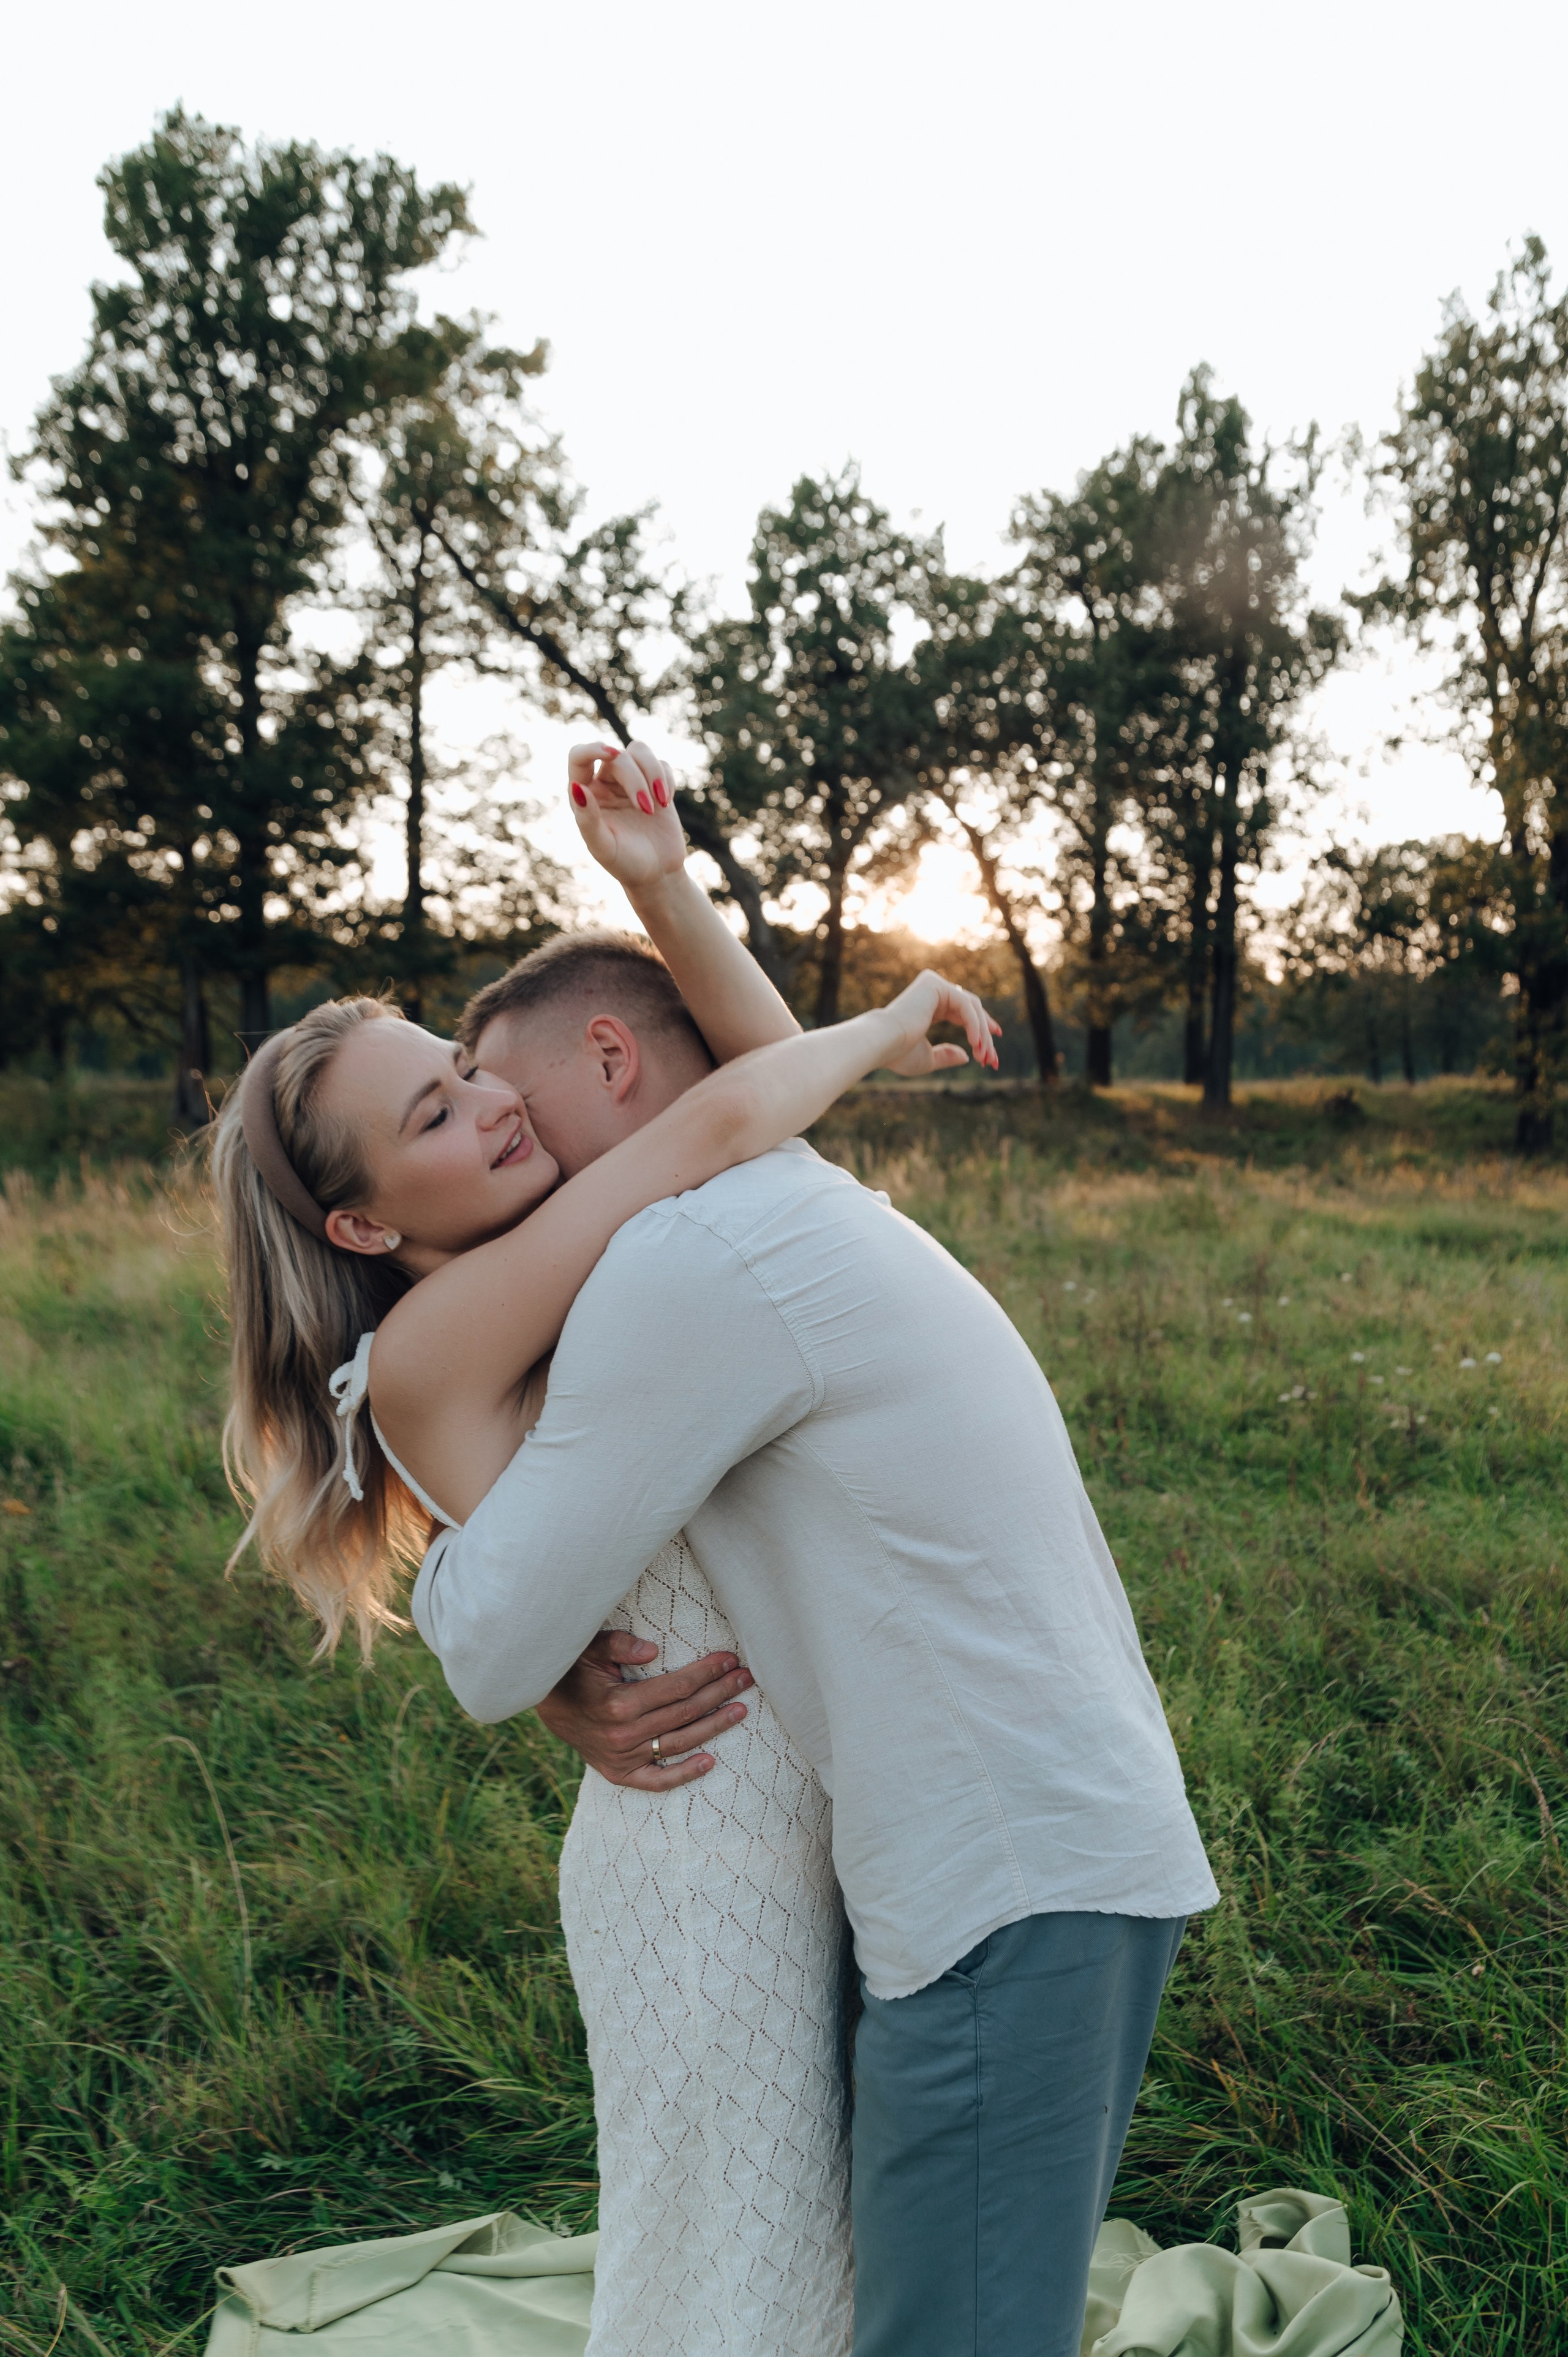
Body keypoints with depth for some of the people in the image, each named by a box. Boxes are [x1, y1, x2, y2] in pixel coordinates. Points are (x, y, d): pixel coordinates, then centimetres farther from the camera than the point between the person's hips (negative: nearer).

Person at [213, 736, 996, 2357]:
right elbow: (724, 1118, -26)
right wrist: (891, 1025, -9)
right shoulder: (424, 1354, -21)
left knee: (803, 2211, 26)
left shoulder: (559, 1281, 3)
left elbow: (764, 1090, 4)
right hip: (706, 1845, -8)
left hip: (795, 1805, 8)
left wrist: (663, 885, -9)